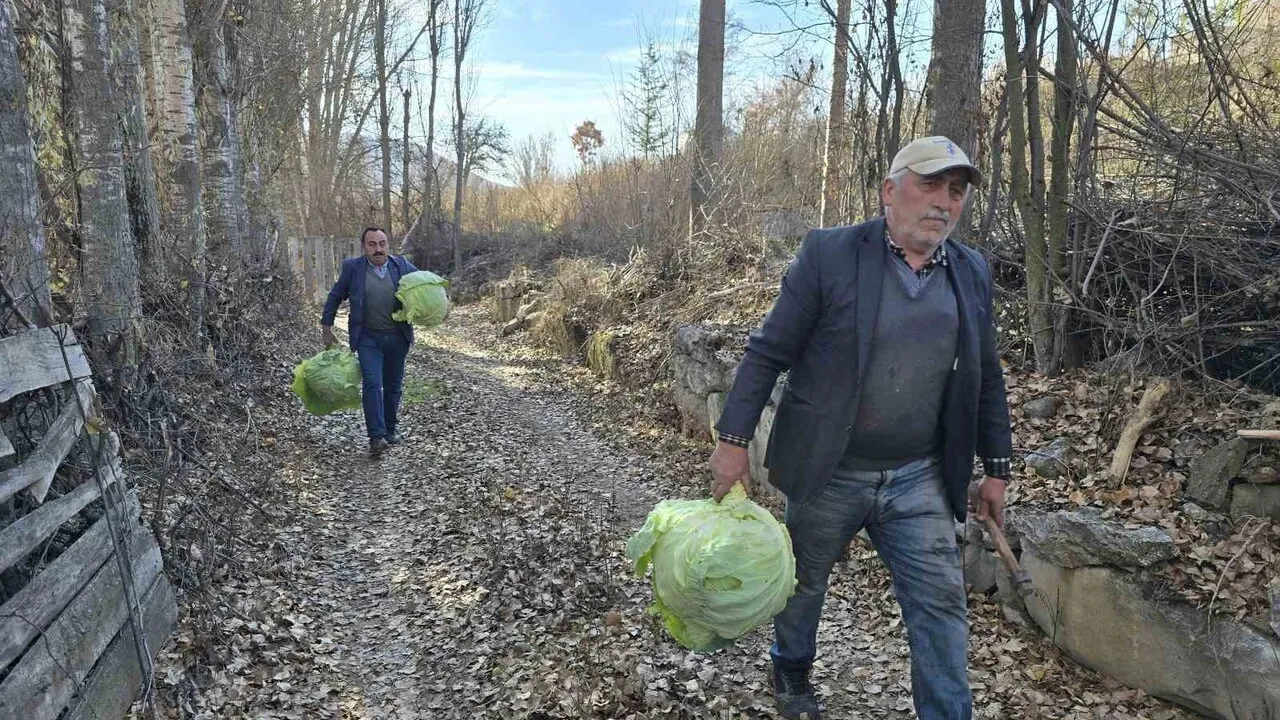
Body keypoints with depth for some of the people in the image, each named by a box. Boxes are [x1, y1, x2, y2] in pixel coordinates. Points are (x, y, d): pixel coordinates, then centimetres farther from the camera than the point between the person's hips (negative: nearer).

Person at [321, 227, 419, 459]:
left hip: (398, 337, 2)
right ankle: (376, 437, -15)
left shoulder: (403, 266, 0)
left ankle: (390, 430, 28)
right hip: (368, 337, -2)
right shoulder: (352, 267, -2)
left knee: (393, 386, 12)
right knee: (372, 384, -14)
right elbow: (335, 297, 8)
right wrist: (326, 327, 9)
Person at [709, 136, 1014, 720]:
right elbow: (767, 352, -11)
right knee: (803, 583, 18)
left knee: (942, 603, 2)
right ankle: (791, 671, 46)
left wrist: (996, 469, 11)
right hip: (825, 473, -2)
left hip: (918, 480, 3)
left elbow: (986, 379, 10)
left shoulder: (973, 273, 3)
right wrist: (734, 440, -14)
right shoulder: (829, 254, -12)